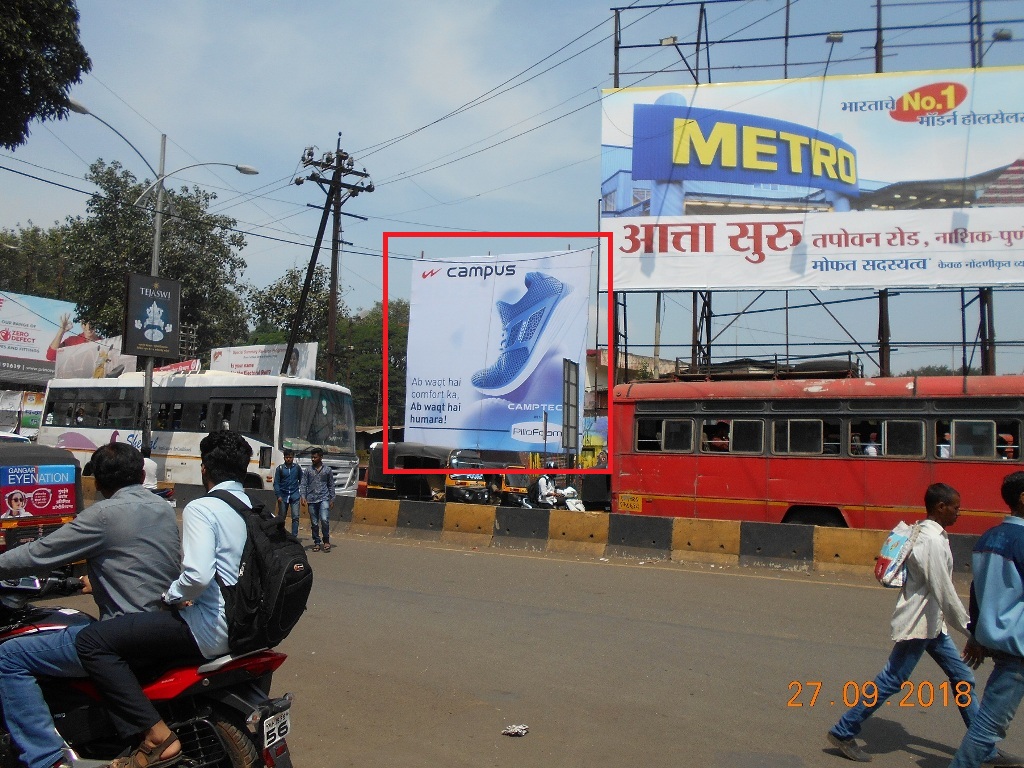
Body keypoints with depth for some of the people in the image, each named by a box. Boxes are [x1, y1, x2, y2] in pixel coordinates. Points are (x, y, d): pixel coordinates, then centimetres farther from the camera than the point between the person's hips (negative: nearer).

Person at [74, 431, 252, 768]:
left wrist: (173, 596, -7)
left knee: (92, 641, -9)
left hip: (209, 627, -9)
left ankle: (158, 738, -12)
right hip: (241, 623, 10)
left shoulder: (201, 509, -13)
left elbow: (198, 574, -27)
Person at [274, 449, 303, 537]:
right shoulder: (280, 468, 1)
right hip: (283, 496, 0)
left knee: (295, 517, -9)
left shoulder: (297, 467, 3)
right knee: (282, 517, 10)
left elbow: (301, 481, 11)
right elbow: (276, 483, 0)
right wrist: (278, 495, -8)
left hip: (294, 496, 0)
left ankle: (294, 536, -7)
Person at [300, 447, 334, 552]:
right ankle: (317, 542, 17)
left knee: (324, 519, -17)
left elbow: (331, 485, 11)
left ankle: (326, 540, -1)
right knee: (314, 523, 5)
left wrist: (332, 499, 8)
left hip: (324, 499, -2)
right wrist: (303, 496, -8)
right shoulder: (308, 471, 8)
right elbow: (303, 485, 6)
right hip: (311, 500, 2)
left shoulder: (327, 470, 7)